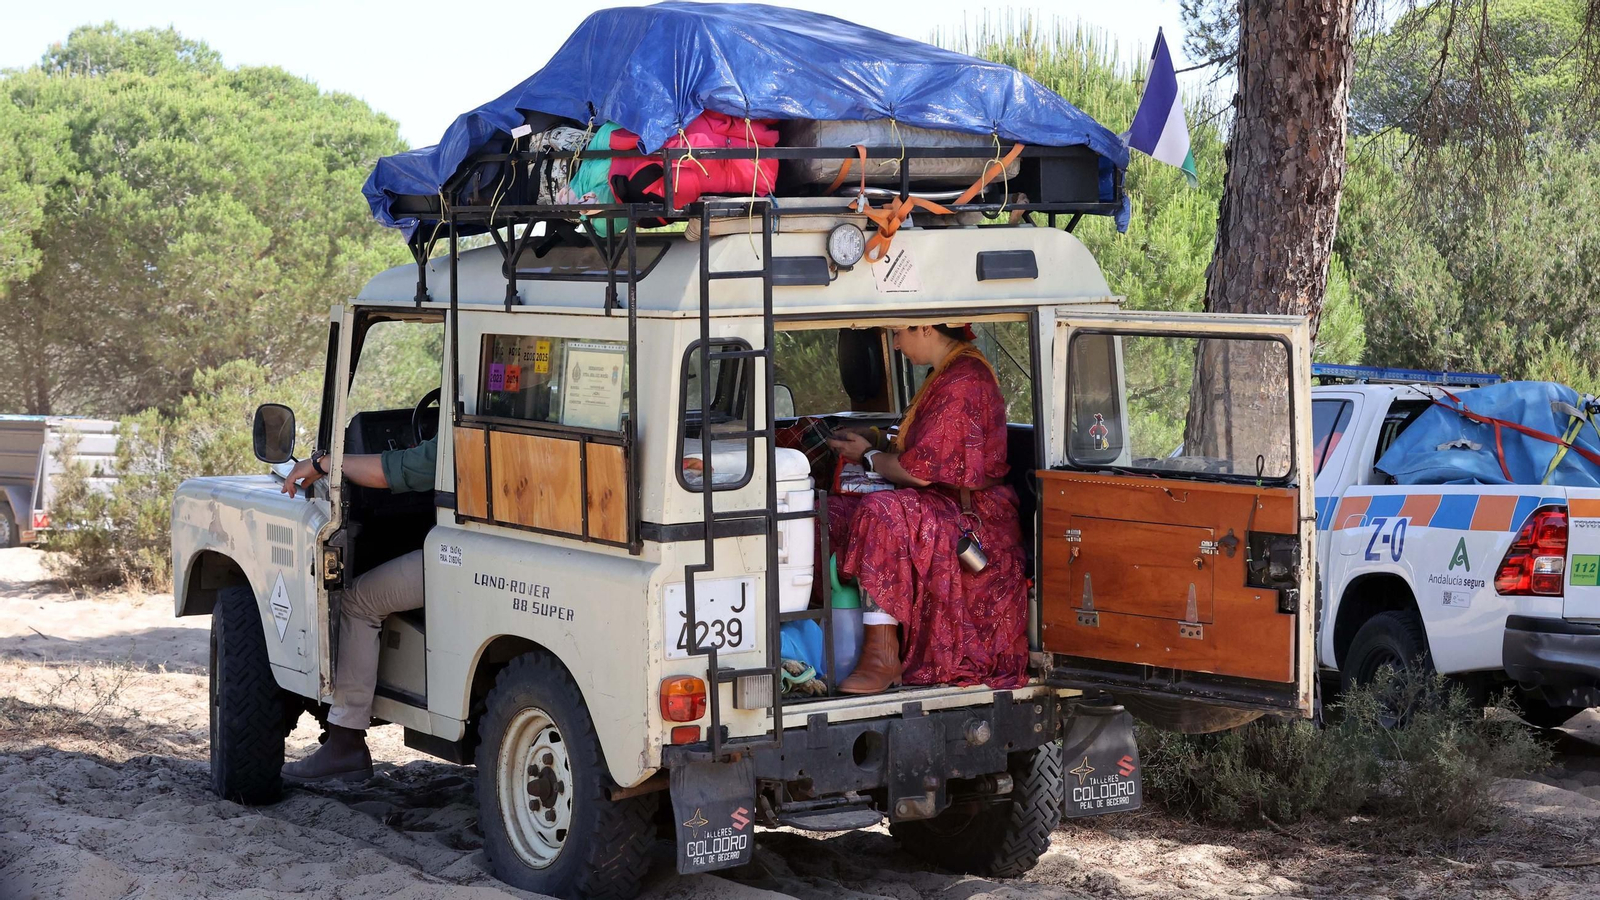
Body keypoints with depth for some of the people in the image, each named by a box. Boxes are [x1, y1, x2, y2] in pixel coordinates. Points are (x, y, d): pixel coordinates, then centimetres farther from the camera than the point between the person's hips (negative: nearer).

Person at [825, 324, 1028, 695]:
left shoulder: (963, 382, -16)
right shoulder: (949, 375, 16)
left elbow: (922, 470, -20)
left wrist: (869, 457, -3)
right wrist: (876, 446, 14)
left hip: (971, 518, -10)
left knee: (881, 512, -35)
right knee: (830, 512, -3)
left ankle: (882, 656, -32)